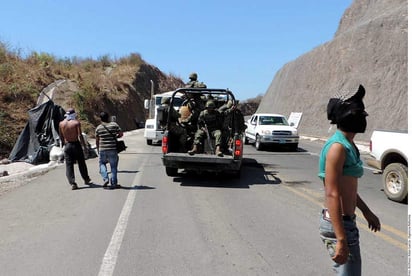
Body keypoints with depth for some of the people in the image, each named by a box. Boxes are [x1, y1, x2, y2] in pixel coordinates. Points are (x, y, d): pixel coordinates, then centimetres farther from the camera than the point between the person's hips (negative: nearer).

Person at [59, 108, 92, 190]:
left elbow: (61, 137, 10)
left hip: (67, 146, 3)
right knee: (81, 164, 12)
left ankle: (72, 183, -4)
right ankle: (86, 180, 25)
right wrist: (84, 147, -11)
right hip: (76, 144, -2)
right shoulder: (76, 123, -9)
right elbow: (80, 136, -15)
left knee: (69, 165, 5)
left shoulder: (61, 124, 3)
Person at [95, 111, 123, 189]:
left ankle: (105, 178, 1)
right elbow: (121, 134, -2)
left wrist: (98, 150, 20)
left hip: (102, 150, 1)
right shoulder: (114, 124, -2)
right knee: (113, 166, 8)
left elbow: (97, 140, 7)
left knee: (102, 163, 19)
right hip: (113, 149, 0)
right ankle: (113, 183, 9)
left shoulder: (98, 128, 1)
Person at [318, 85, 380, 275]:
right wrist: (341, 240, -27)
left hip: (347, 221, 10)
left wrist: (366, 212, 30)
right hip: (338, 224, -10)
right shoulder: (338, 147, -19)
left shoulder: (349, 145, 11)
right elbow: (332, 194, -25)